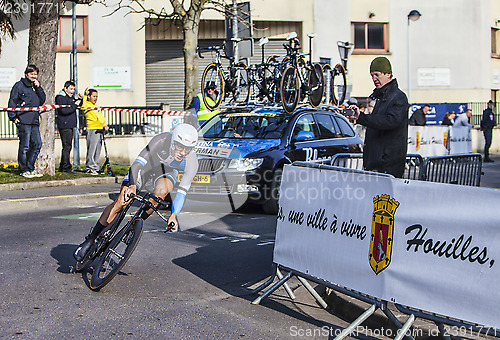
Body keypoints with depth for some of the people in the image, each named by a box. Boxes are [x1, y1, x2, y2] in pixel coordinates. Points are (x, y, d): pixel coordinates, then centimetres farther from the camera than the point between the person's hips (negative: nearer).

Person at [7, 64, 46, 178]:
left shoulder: (35, 87, 20)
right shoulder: (19, 85, -1)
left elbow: (42, 100, 12)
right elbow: (12, 102, -4)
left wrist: (38, 87, 3)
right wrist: (13, 117, -10)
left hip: (34, 121, 7)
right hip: (23, 121, -7)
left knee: (37, 144, 5)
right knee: (24, 145, -5)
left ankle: (30, 168, 16)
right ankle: (23, 170, 4)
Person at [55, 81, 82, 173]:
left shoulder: (71, 97, 18)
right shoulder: (61, 98, -10)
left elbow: (79, 104, 29)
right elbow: (64, 111, -22)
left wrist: (80, 99, 9)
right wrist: (74, 105, -16)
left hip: (70, 125, 10)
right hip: (64, 125, -10)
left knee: (68, 146, 12)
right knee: (67, 146, -11)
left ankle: (62, 167, 18)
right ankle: (66, 167, -10)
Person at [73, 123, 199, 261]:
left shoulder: (192, 163, -31)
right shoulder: (161, 141, -37)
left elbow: (182, 192, -27)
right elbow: (137, 163, -41)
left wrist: (174, 215, -40)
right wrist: (132, 186, -58)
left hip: (167, 170, 2)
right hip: (147, 163, -1)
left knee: (162, 191, -34)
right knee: (121, 202, -15)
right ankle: (90, 240, -3)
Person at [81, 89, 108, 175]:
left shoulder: (96, 107, 25)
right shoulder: (86, 105, 1)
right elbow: (82, 105, -22)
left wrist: (104, 125, 11)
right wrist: (84, 96, -13)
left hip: (100, 129, 8)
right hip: (92, 129, -8)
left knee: (98, 150, 8)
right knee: (92, 149, -9)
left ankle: (95, 167, 14)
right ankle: (90, 167, -5)